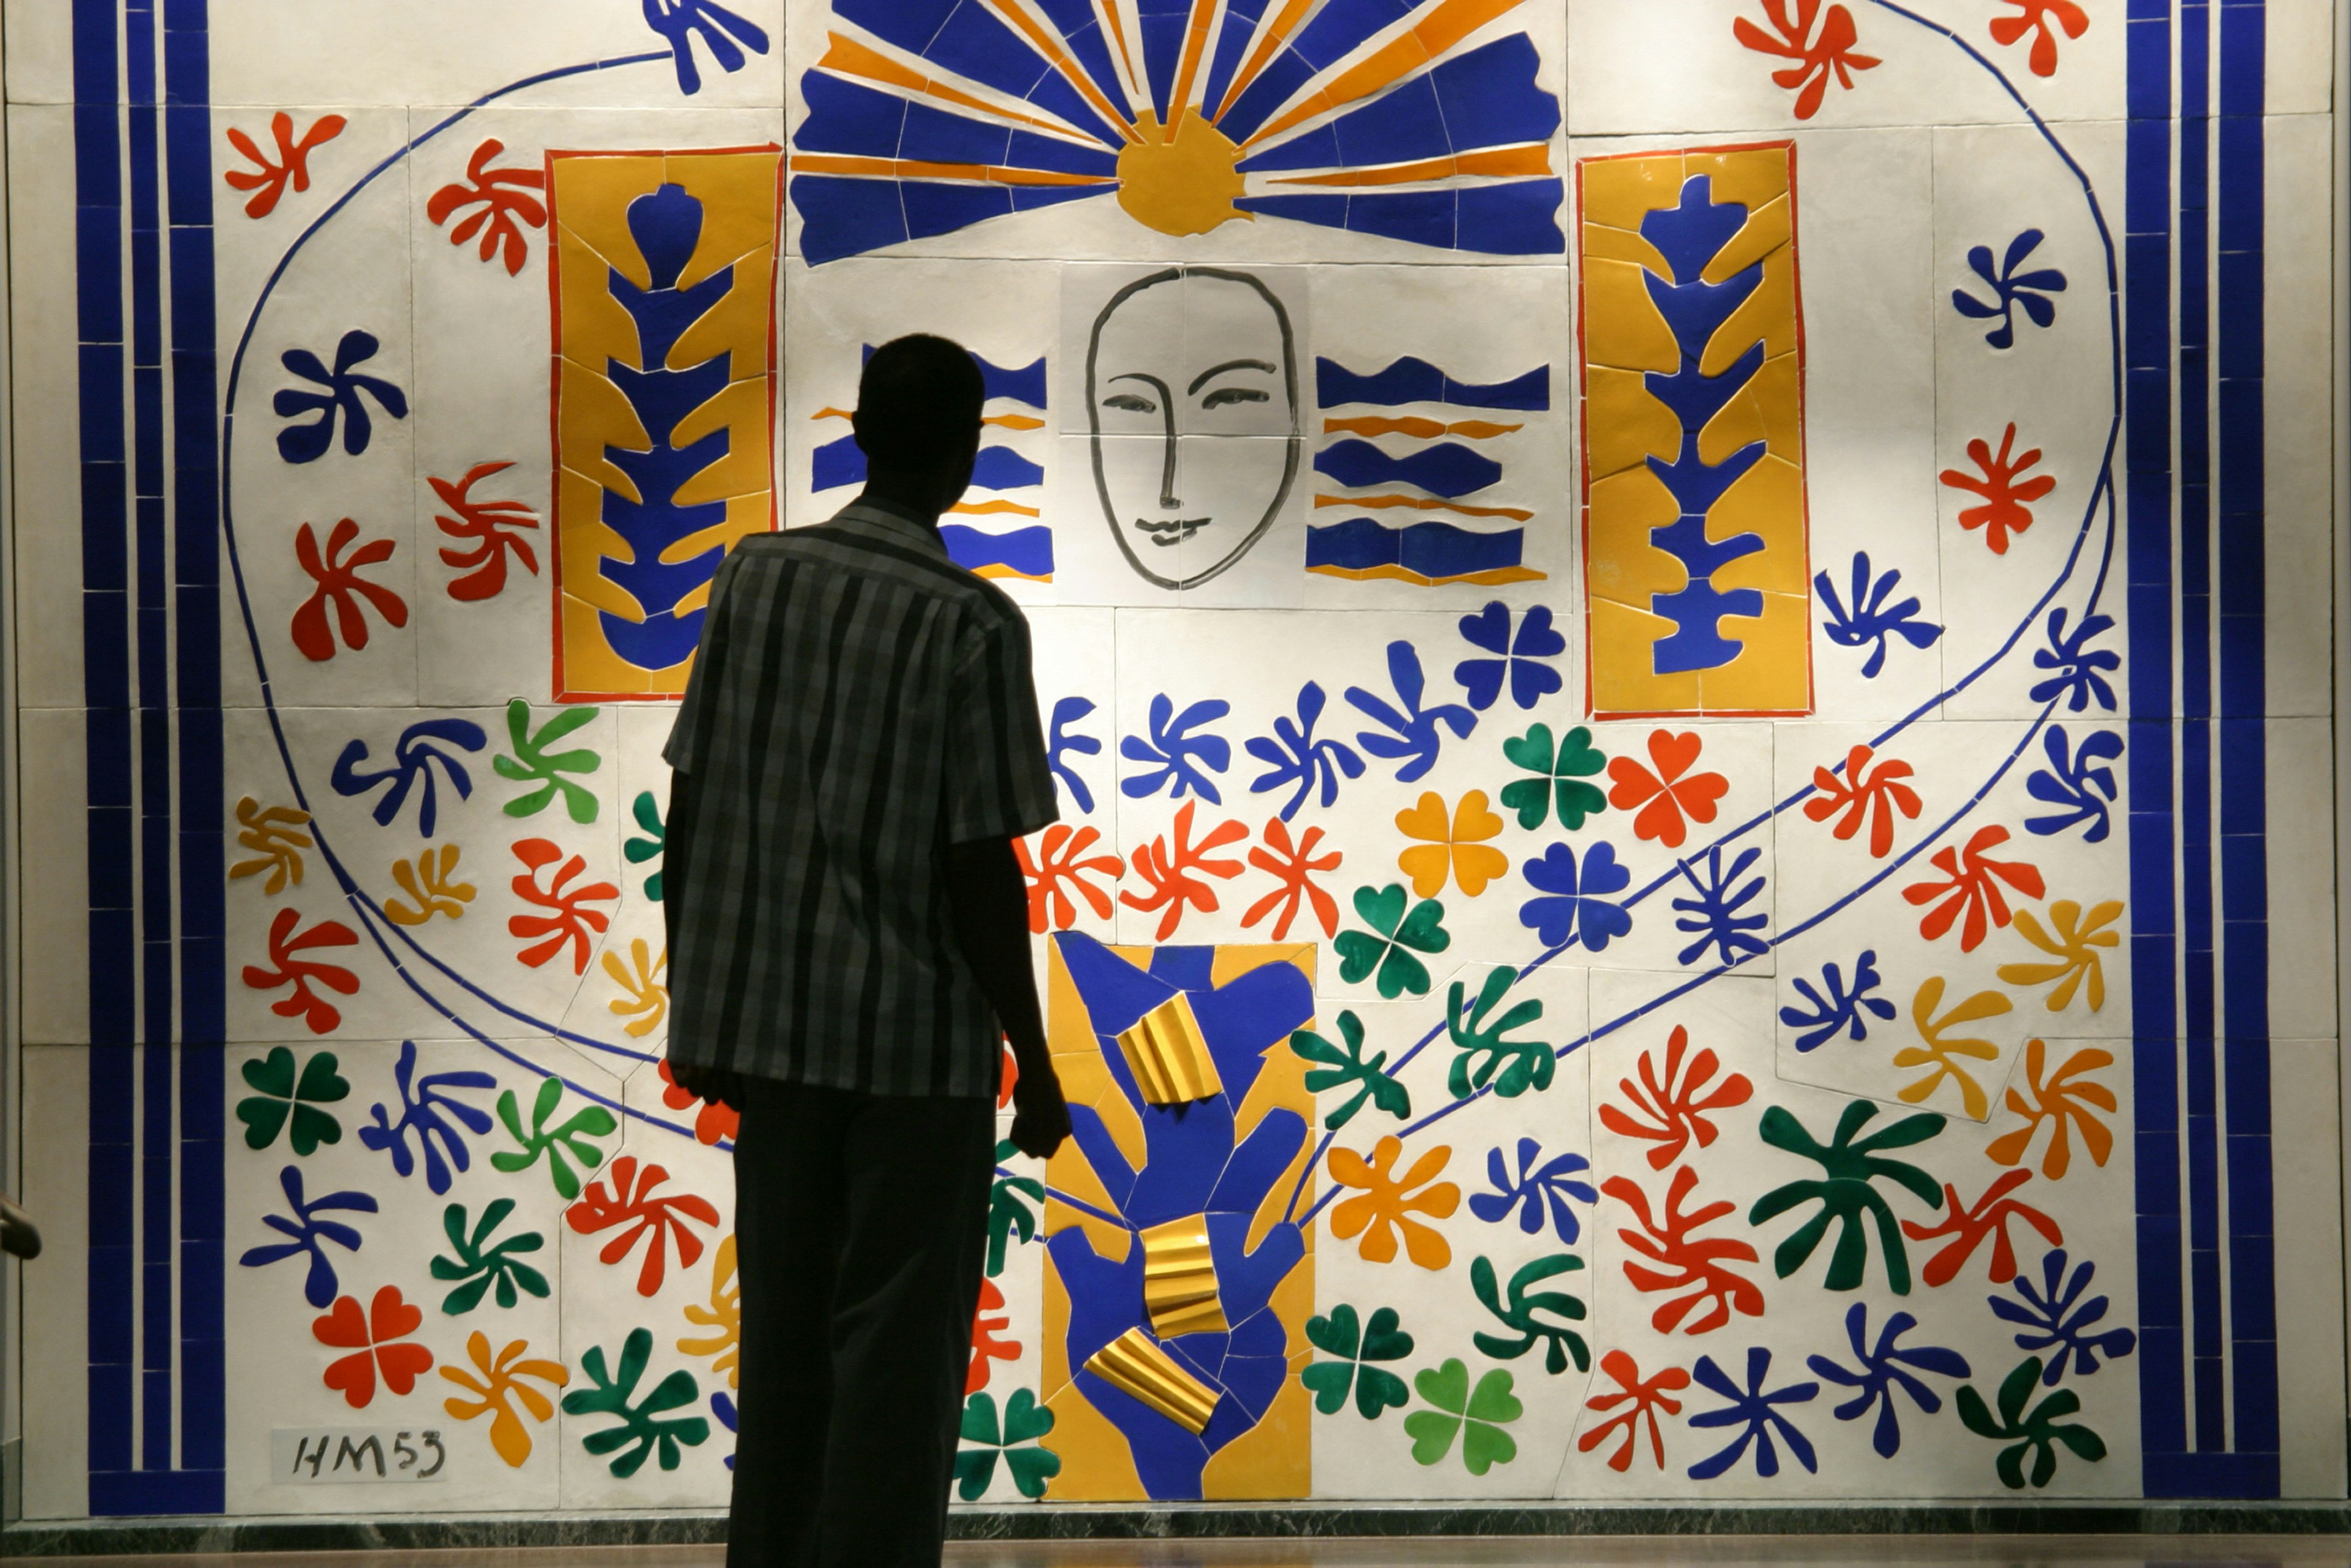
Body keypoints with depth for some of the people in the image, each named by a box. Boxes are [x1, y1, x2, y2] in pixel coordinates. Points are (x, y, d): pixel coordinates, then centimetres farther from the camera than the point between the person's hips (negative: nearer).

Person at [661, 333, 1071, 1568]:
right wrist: (1035, 1063, -3)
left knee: (780, 1334, 15)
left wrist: (693, 1004, 14)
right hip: (917, 1030, -5)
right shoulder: (970, 624, -11)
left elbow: (691, 809, 4)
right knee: (897, 1350, 5)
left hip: (766, 1017, 5)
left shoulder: (755, 576, 2)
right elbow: (980, 869, -13)